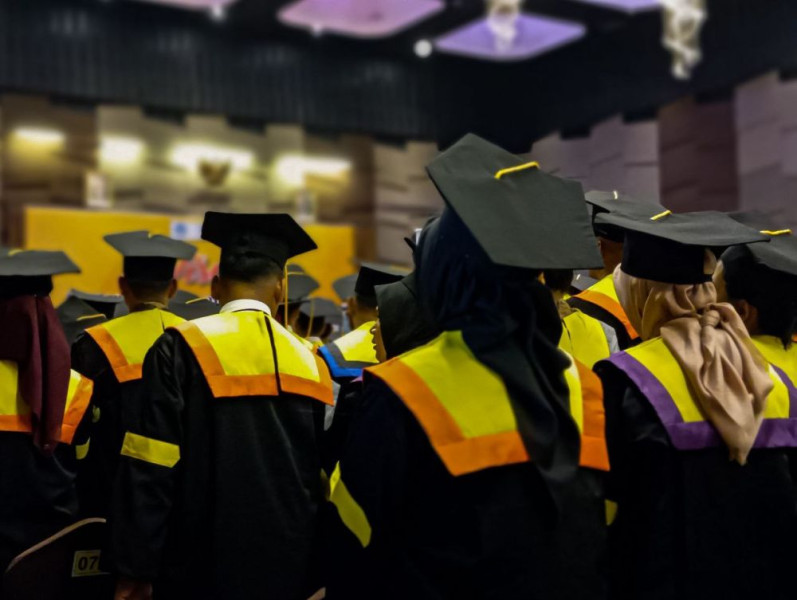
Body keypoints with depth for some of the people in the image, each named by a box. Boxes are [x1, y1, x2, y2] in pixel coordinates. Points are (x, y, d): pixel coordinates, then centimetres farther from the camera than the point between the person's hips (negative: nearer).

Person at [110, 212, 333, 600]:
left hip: (206, 568, -3)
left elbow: (151, 469, -13)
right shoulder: (310, 364, 2)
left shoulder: (183, 349, -10)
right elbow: (323, 478, 7)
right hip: (290, 568, 4)